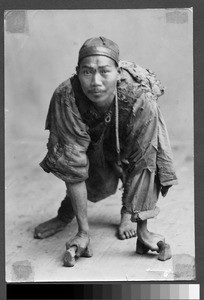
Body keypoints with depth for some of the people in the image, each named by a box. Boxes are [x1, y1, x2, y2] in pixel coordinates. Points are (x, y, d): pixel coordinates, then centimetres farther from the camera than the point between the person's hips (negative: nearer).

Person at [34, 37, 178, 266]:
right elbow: (74, 168, -36)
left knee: (145, 162, -20)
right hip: (92, 134, 0)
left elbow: (140, 162, -35)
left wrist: (141, 230, -33)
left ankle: (142, 232, 5)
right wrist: (84, 233, -34)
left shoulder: (141, 101, -43)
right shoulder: (66, 98, -40)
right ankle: (65, 215, 20)